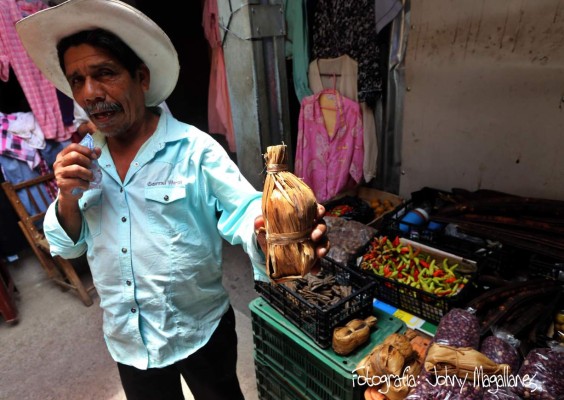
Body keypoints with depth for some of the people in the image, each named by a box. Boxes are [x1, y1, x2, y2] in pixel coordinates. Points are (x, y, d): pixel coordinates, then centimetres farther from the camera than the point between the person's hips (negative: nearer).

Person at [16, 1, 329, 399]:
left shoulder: (194, 149, -18)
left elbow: (243, 210, -23)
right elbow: (66, 246, 4)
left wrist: (272, 233, -46)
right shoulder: (83, 159, -2)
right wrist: (68, 196, -15)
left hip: (201, 331, -4)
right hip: (128, 340, 5)